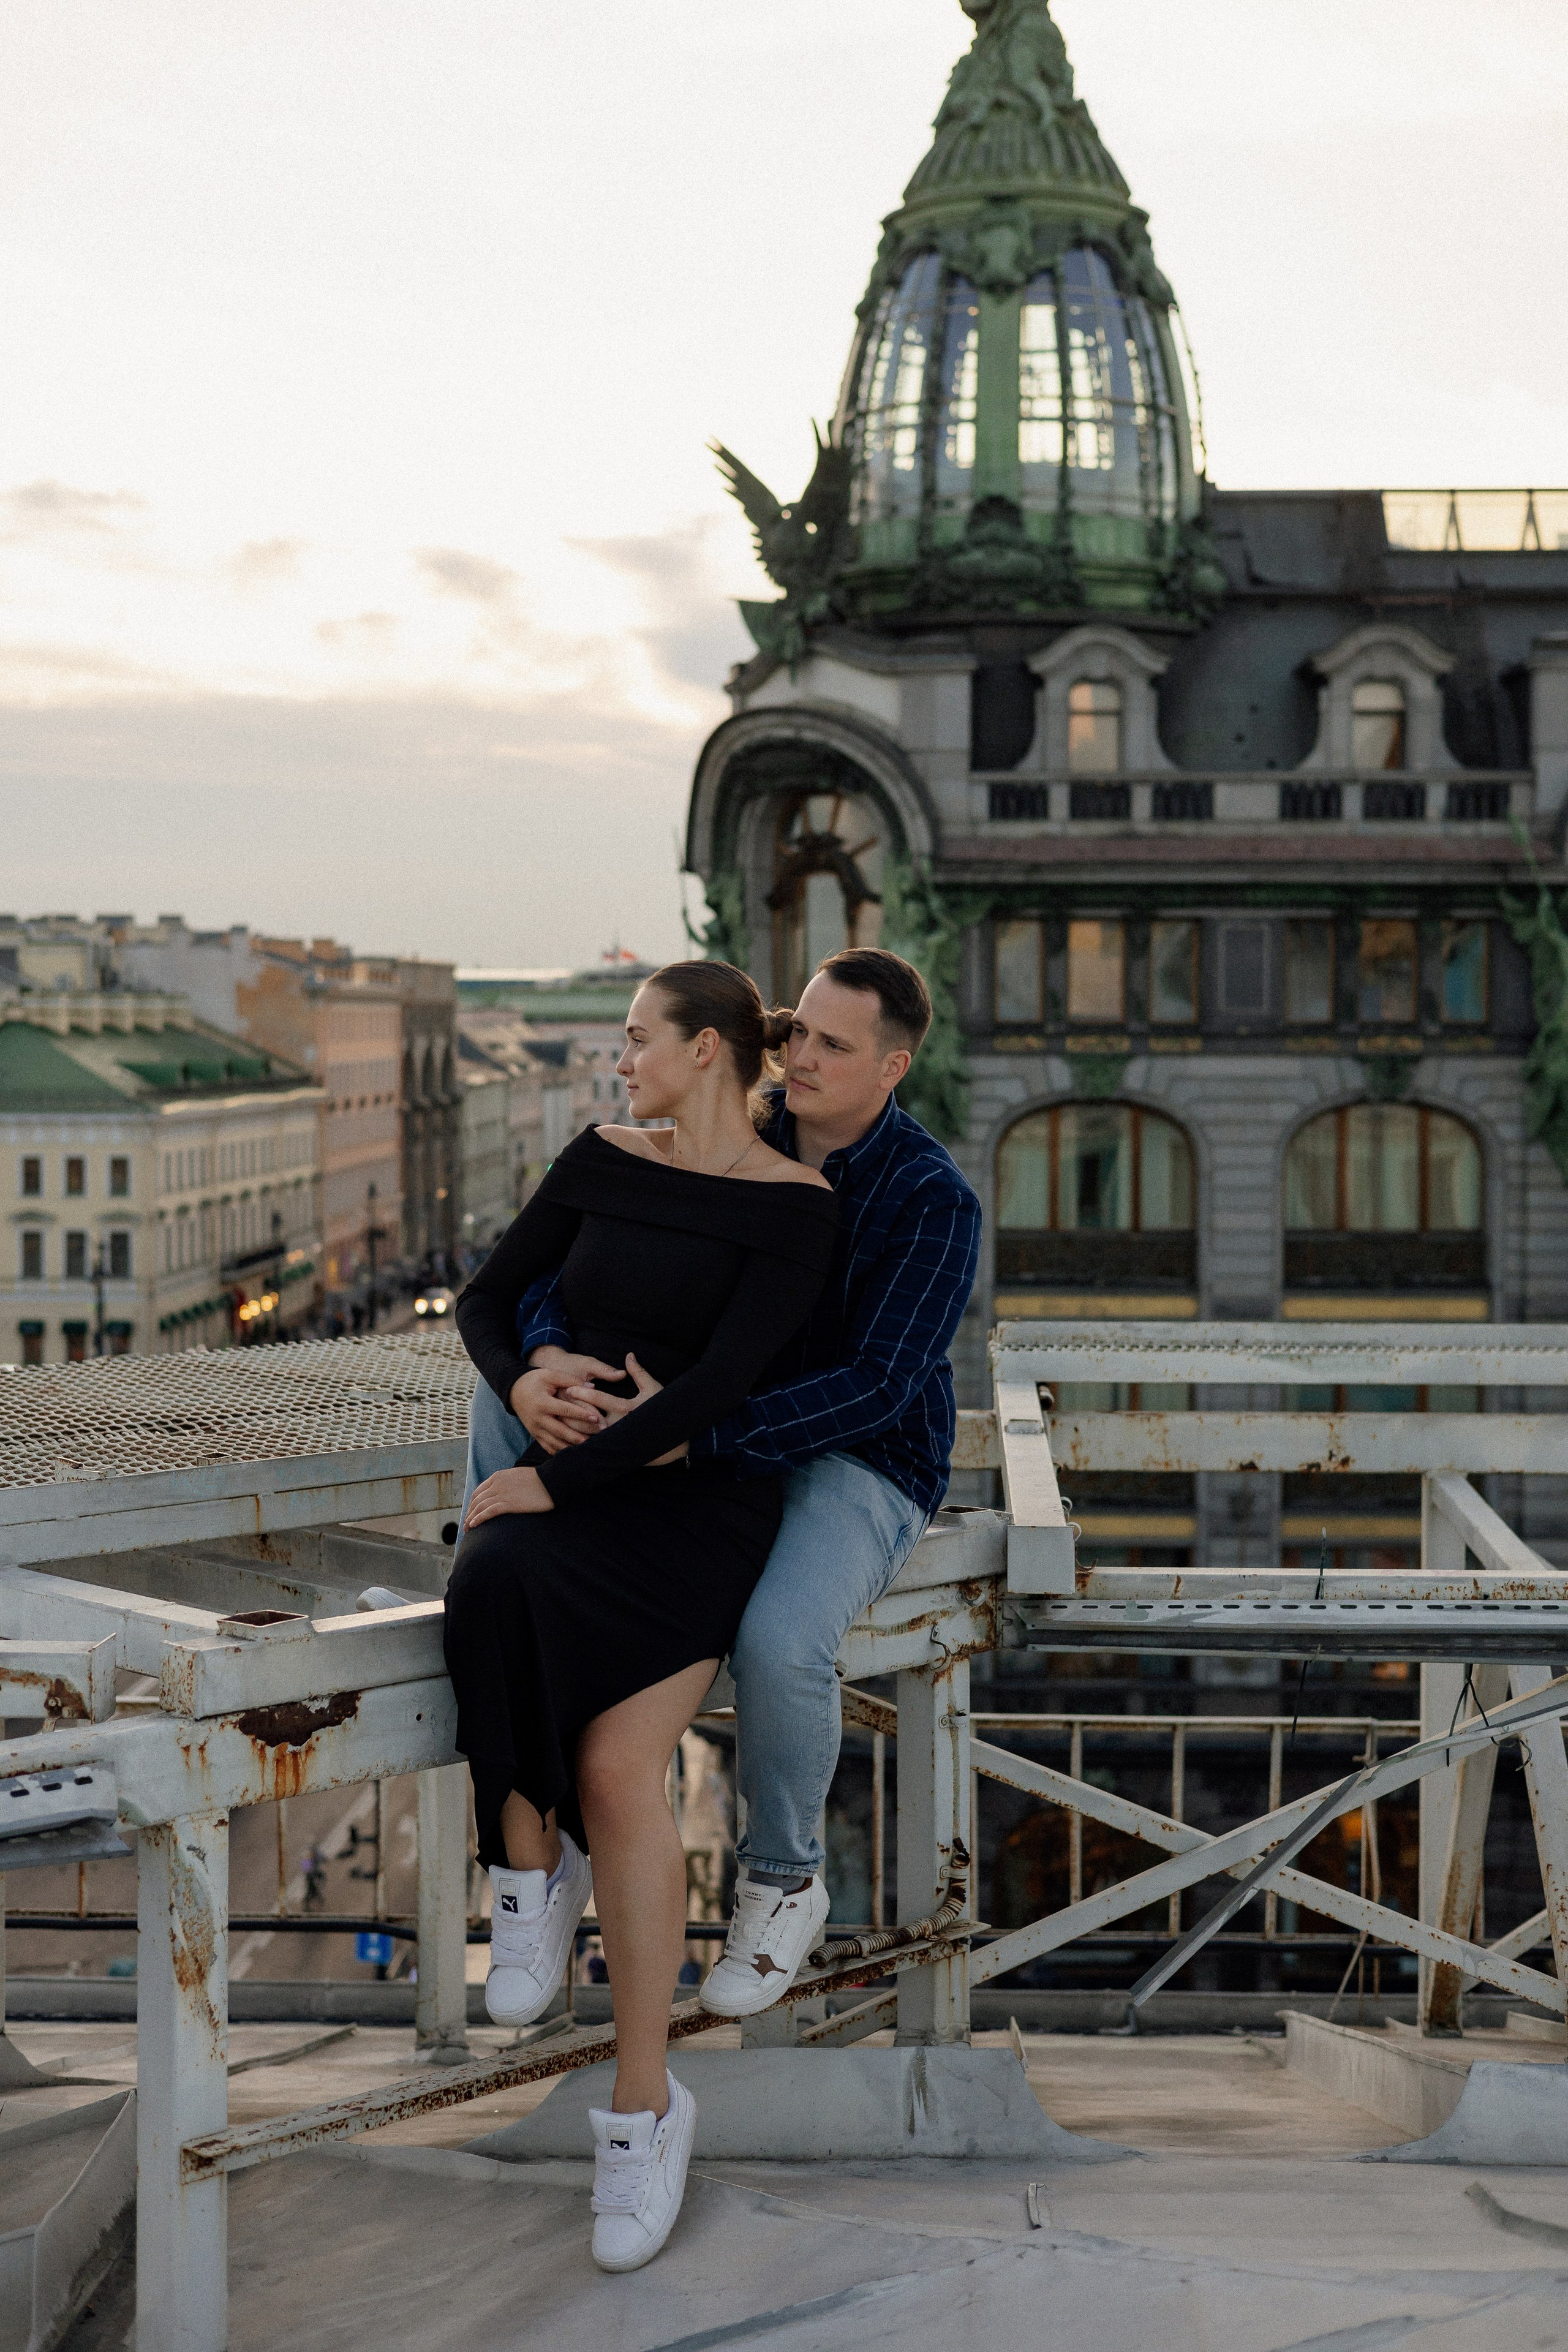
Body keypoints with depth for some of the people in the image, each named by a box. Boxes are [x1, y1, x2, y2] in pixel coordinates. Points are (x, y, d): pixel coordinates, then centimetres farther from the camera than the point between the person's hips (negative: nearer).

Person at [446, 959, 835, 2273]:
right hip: (565, 1493, 4)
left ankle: (644, 2107, -15)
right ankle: (534, 1867, -12)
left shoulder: (796, 1207, -7)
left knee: (620, 1769, -28)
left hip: (701, 1505, -4)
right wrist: (532, 1399, -7)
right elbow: (486, 1304, 13)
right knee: (500, 1599, -36)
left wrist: (559, 1479, -19)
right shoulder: (604, 1163, 9)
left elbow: (720, 1386, -17)